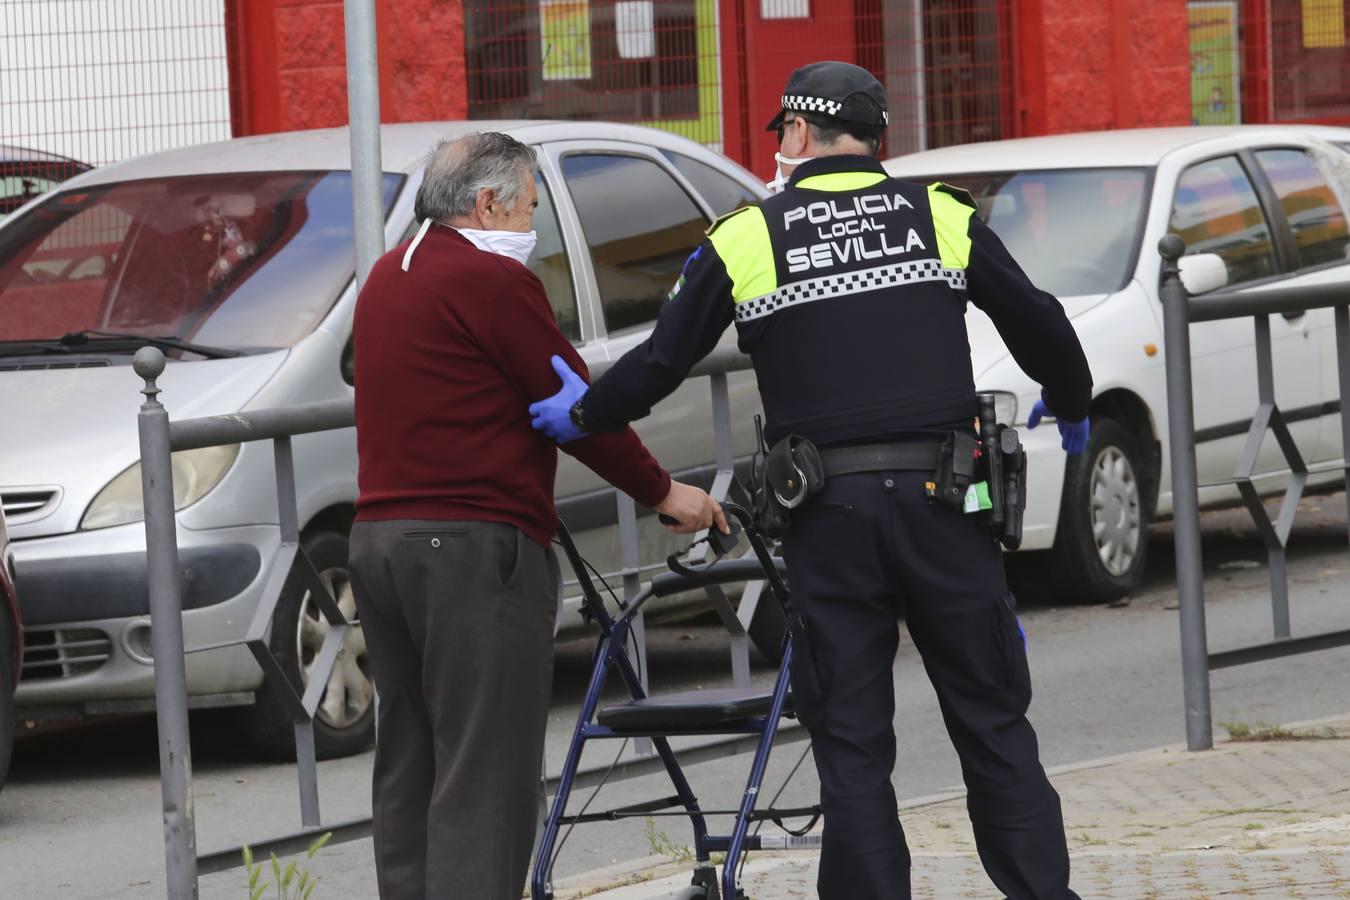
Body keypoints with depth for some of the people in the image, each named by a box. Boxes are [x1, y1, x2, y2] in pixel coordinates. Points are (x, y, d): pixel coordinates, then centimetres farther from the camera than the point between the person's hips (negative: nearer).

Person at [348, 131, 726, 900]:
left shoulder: (390, 277, 16)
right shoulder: (491, 280, -12)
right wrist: (663, 492, 1)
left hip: (382, 539, 9)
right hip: (472, 547, -9)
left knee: (410, 769, 12)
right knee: (484, 779, -9)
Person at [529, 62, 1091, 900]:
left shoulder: (744, 238, 3)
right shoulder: (943, 214, 6)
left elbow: (662, 361, 8)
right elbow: (1038, 323, 9)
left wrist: (582, 415, 28)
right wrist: (1071, 408, 30)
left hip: (828, 518, -1)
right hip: (942, 503, 1)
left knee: (852, 745, 5)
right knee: (994, 723, 8)